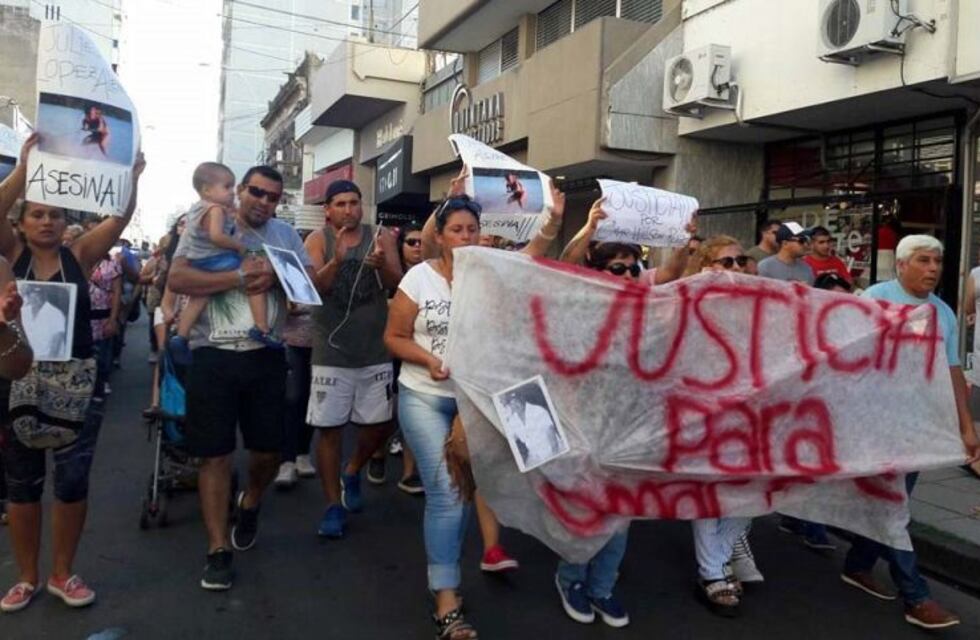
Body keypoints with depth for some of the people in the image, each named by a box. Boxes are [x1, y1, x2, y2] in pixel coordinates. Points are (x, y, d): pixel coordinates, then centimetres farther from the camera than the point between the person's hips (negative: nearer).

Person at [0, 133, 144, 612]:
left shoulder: (80, 255, 2)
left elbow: (120, 218, -10)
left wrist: (132, 176, -24)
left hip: (75, 381, 0)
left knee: (72, 483, 6)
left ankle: (62, 574, 25)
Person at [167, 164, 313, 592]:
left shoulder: (285, 234, 10)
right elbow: (177, 280, -12)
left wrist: (275, 276, -15)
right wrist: (241, 276, -19)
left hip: (267, 355, 3)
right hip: (213, 356, -3)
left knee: (270, 448, 10)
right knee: (215, 454, 3)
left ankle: (250, 503, 43)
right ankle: (219, 549, 15)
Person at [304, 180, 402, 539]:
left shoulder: (381, 238, 2)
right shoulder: (318, 240, -2)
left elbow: (397, 284, -9)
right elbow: (313, 288, -15)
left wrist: (381, 264, -31)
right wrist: (336, 260, -33)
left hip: (375, 351, 2)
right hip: (332, 352, -2)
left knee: (380, 425, 8)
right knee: (329, 429, 2)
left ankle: (352, 472, 36)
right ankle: (334, 506, 15)